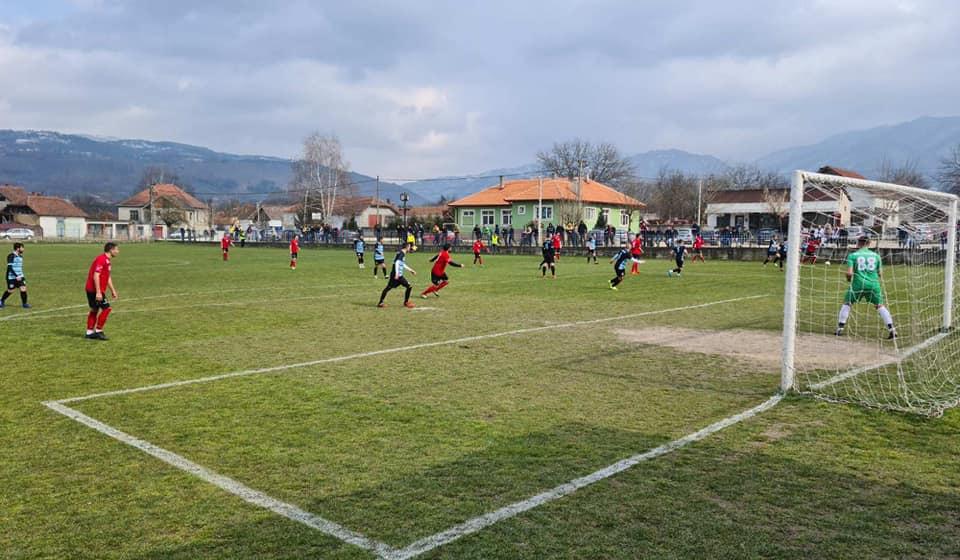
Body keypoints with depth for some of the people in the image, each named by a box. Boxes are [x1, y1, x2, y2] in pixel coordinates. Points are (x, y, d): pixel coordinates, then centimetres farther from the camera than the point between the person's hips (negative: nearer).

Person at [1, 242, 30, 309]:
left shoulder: (20, 256, 8)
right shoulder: (11, 256, -15)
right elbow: (9, 267, -20)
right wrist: (16, 276, -25)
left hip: (19, 277, 6)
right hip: (12, 277, -6)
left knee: (23, 289, -8)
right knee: (10, 291, 7)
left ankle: (24, 304, 2)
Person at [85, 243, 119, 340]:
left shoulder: (107, 261, 15)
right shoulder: (101, 259, -17)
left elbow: (108, 277, 23)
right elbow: (96, 276, -23)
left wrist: (113, 291, 24)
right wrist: (98, 292, -26)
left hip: (91, 289, 10)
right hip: (95, 290, -10)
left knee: (94, 309, 14)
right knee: (106, 308, -8)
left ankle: (90, 332, 19)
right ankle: (98, 331, -3)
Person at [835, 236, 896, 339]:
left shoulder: (853, 255, 2)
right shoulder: (876, 255, 10)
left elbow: (849, 273, -6)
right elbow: (880, 273, 12)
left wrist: (848, 279, 14)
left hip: (858, 283, -2)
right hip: (873, 284, 2)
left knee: (847, 303, 12)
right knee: (880, 305, 12)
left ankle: (840, 329, 8)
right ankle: (891, 329, 4)